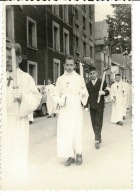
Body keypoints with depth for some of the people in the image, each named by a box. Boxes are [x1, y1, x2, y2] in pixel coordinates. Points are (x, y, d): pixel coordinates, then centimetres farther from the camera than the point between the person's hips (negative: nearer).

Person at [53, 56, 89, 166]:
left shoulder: (79, 78, 5)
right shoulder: (60, 79, 10)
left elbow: (85, 94, 6)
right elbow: (57, 94, 13)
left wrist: (83, 93, -17)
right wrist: (59, 101, -8)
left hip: (76, 109, -2)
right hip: (64, 110, 2)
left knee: (77, 132, -5)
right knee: (65, 132, 1)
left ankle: (79, 154, 14)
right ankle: (71, 156, 14)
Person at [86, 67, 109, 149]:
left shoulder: (102, 82, 1)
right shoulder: (88, 84, 12)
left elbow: (107, 92, -2)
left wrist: (103, 92, -24)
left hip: (99, 106, -4)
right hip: (91, 106, 4)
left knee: (98, 123, -8)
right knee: (94, 123, 8)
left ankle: (97, 140, -5)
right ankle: (99, 137, 23)